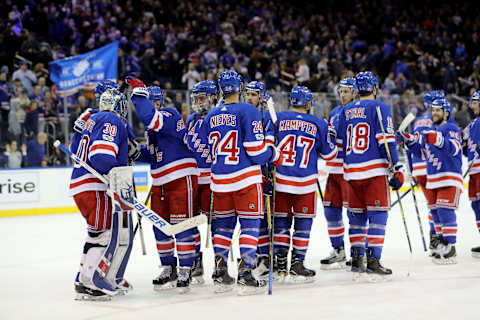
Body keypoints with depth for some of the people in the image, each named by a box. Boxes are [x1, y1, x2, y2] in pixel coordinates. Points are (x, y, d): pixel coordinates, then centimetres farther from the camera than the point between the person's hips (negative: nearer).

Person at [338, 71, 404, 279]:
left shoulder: (346, 111, 14)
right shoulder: (379, 108, -4)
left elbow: (340, 143, 18)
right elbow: (386, 142, -11)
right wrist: (396, 169, -8)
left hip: (351, 171, 5)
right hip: (375, 170, -5)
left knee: (356, 215, 12)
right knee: (378, 214, -3)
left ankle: (356, 260, 11)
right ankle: (373, 260, -9)